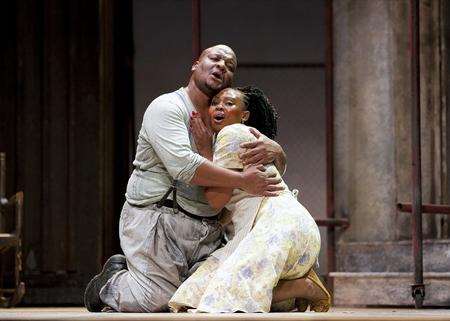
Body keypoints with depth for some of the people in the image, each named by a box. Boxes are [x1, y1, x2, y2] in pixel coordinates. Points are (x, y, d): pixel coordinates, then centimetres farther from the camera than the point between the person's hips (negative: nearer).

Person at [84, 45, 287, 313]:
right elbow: (183, 165, -21)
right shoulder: (167, 107, -5)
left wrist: (275, 150, -7)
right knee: (160, 301, -16)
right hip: (157, 221, -7)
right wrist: (243, 181, -24)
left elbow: (278, 164, 20)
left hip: (205, 230, 7)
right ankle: (109, 283, 18)